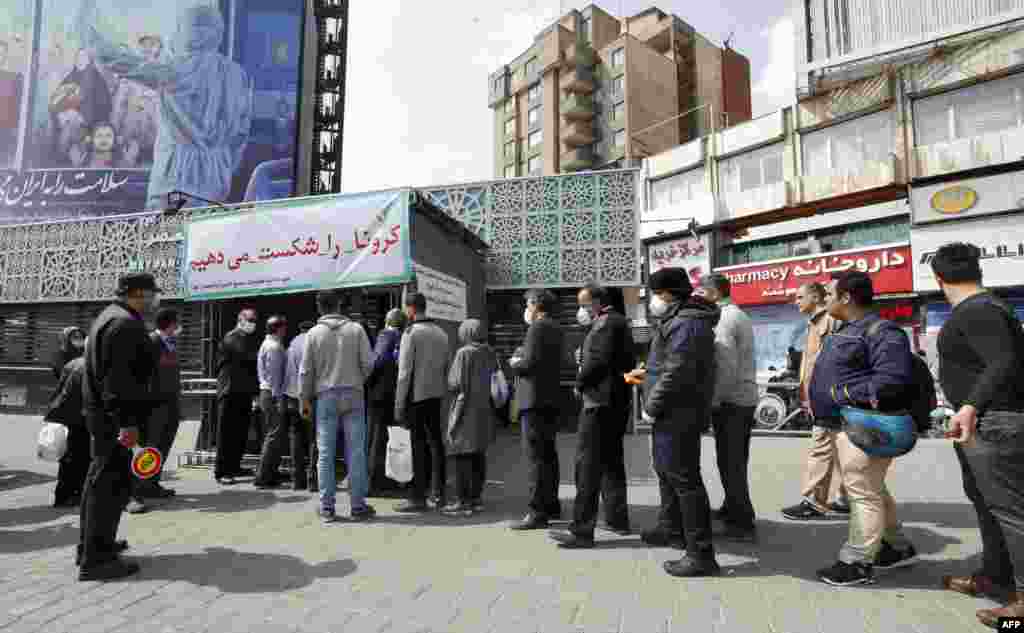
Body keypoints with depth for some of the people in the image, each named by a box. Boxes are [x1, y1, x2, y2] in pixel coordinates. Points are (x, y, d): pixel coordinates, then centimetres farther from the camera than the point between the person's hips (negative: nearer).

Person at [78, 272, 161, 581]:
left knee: (100, 480, 20)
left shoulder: (110, 317, 16)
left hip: (101, 412, 11)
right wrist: (127, 422, -26)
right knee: (112, 483, -5)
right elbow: (118, 378, -26)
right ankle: (96, 559, 2)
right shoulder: (126, 324, -19)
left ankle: (91, 544, 33)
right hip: (114, 416, -11)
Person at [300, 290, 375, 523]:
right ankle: (358, 505, 8)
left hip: (325, 397, 1)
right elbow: (368, 362, -4)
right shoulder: (356, 329, -1)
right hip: (353, 395, 0)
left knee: (325, 454, 7)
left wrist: (305, 400, 11)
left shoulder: (313, 333, 0)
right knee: (356, 452, 4)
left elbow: (306, 371, 1)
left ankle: (327, 507, 11)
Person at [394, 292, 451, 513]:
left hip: (416, 395, -6)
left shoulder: (411, 333, -10)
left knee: (419, 444, -1)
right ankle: (438, 494, 19)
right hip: (436, 395, 6)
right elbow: (446, 368, 11)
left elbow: (405, 372, -13)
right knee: (435, 442, 12)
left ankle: (418, 497, 6)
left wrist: (399, 405, -10)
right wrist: (443, 392, 15)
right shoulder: (441, 333, 12)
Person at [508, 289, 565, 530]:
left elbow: (529, 363, -20)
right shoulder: (555, 328, 16)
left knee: (536, 456, -7)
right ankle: (552, 505, 27)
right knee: (548, 454, 17)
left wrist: (514, 364, -1)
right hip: (551, 399, 10)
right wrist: (521, 359, 12)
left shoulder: (538, 327, -12)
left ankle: (538, 512, -4)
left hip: (535, 399, -10)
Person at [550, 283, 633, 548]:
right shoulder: (617, 321, 18)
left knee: (587, 465, -8)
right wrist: (583, 359, 6)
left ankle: (582, 530, -4)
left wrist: (580, 383, -8)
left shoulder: (604, 323, -12)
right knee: (611, 461, 18)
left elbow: (597, 361, -23)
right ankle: (617, 518, 28)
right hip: (617, 402, 11)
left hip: (599, 401, -11)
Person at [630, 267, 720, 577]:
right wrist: (648, 372, 15)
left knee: (684, 479, -6)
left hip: (678, 414, -12)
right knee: (666, 470, 23)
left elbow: (677, 374, -26)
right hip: (673, 413, 12)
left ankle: (701, 555, 4)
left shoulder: (685, 324, -20)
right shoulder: (677, 320, 15)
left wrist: (651, 407, -19)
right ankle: (671, 529, 40)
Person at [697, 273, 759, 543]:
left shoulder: (723, 318, -15)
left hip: (730, 400, -10)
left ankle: (743, 524, 5)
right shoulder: (739, 315, 15)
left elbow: (726, 366, -22)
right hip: (745, 396, 10)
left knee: (729, 463, -2)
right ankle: (732, 509, 30)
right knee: (737, 461, 18)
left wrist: (713, 401, -17)